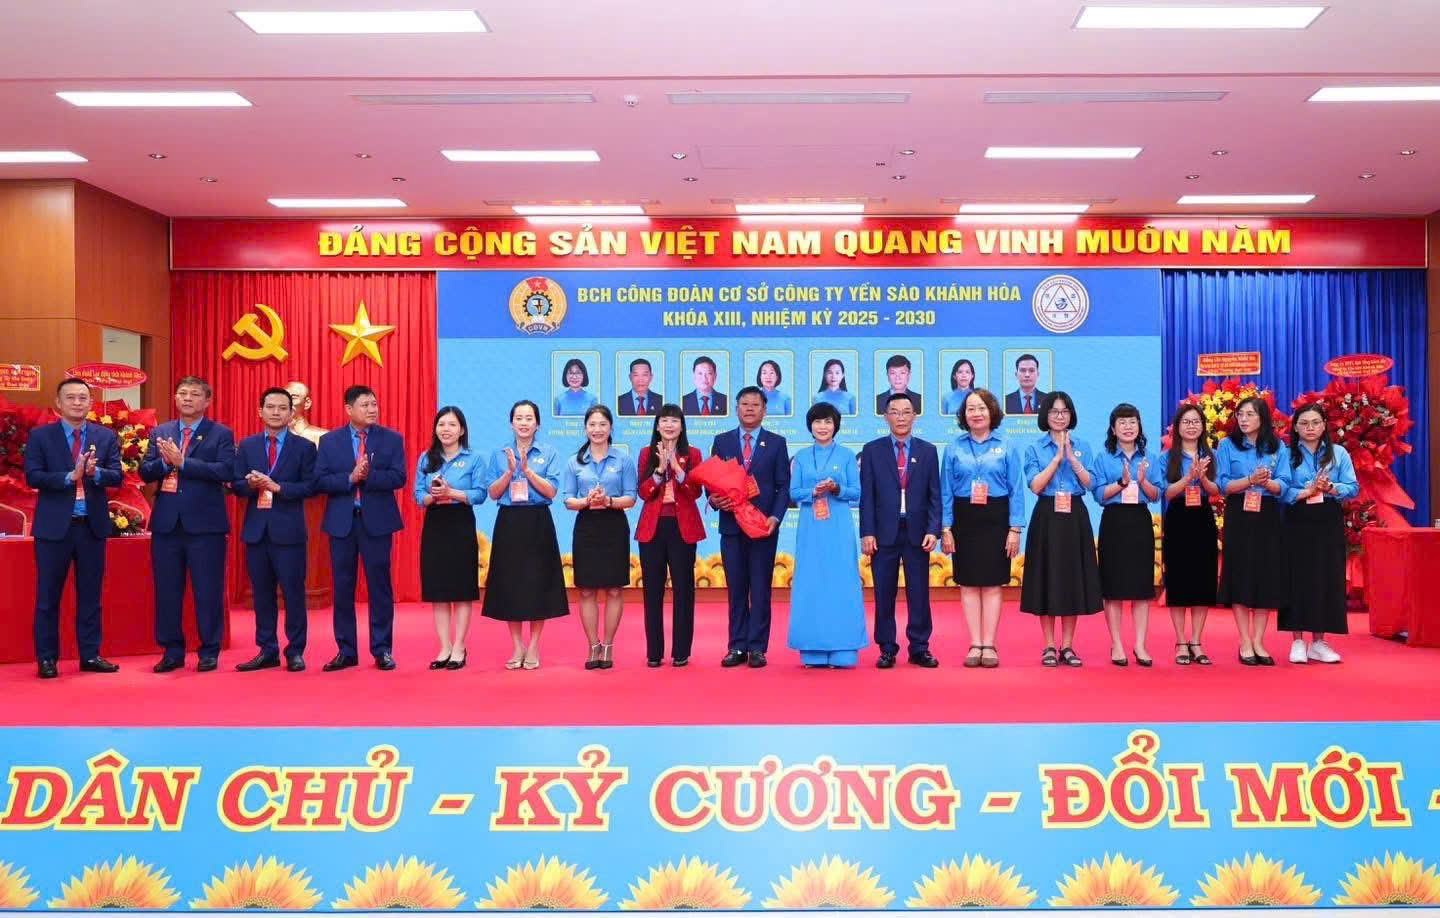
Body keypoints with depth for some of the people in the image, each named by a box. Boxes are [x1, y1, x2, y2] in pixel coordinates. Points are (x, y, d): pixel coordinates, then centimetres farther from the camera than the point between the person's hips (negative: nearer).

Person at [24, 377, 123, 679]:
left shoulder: (106, 437, 6)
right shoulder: (40, 436, 1)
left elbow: (117, 476, -2)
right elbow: (32, 476, -8)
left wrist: (95, 472, -22)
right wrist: (70, 476, -21)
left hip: (93, 525, 2)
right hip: (54, 526, -2)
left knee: (90, 595, 8)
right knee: (48, 596, 4)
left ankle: (90, 655, 16)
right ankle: (47, 659, 13)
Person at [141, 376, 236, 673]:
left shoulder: (221, 434, 1)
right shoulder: (160, 433, 13)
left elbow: (225, 471, -14)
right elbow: (145, 471, 6)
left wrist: (182, 461, -17)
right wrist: (164, 462, -14)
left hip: (205, 524, -4)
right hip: (166, 523, 4)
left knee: (208, 590, 1)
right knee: (167, 591, 9)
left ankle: (209, 652, 11)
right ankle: (172, 651, 20)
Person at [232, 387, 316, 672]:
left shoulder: (304, 447, 2)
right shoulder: (247, 445, 11)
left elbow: (309, 486, -7)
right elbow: (236, 485, 6)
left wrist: (278, 487, -18)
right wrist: (251, 484, -15)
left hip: (289, 530, -3)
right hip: (256, 529, 3)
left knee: (293, 592, 0)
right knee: (262, 593, 9)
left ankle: (295, 652, 9)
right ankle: (267, 651, 18)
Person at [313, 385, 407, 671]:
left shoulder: (392, 439, 2)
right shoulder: (329, 441, 5)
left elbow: (398, 477, -8)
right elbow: (319, 481, -3)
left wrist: (368, 475, -21)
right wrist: (350, 478, -16)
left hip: (377, 520, -1)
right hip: (341, 521, 2)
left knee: (380, 586, 3)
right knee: (342, 588, 7)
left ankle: (382, 650, 11)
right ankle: (346, 651, 16)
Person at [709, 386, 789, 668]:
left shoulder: (776, 443, 5)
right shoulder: (722, 442, 10)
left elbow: (784, 486, 1)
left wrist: (775, 517, -12)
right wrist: (714, 499, -12)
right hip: (731, 525, 2)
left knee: (760, 589, 1)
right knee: (736, 589, 6)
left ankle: (757, 648, 6)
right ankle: (737, 647, 11)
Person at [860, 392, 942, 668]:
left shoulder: (928, 451, 8)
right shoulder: (872, 450, 5)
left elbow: (934, 495, 5)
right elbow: (866, 495, 1)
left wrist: (933, 530, -5)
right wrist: (867, 532, -6)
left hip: (917, 533, 1)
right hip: (884, 532, -1)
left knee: (919, 593, 4)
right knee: (884, 594, 3)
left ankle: (919, 649, 13)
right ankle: (887, 650, 12)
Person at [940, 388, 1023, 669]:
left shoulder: (1006, 447, 2)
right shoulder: (954, 446, 4)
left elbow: (1016, 490, 1)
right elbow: (946, 490, 5)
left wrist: (1015, 529, -6)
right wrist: (945, 528, -1)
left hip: (995, 519, -1)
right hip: (964, 519, 1)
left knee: (992, 583, 2)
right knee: (969, 584, 4)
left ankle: (989, 645, 9)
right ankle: (975, 645, 10)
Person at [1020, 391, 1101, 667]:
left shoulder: (1082, 446, 9)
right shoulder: (1034, 448, 3)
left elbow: (1088, 483, -2)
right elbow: (1036, 486, -9)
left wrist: (1071, 457, -13)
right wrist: (1057, 457, -12)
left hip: (1075, 518, 2)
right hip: (1047, 517, -2)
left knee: (1074, 578, 3)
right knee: (1047, 579, 0)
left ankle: (1067, 646, 12)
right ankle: (1049, 647, 8)